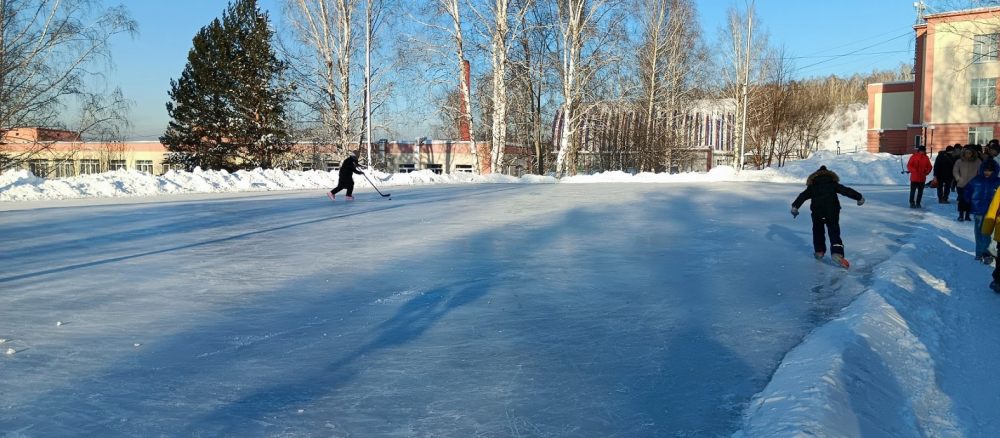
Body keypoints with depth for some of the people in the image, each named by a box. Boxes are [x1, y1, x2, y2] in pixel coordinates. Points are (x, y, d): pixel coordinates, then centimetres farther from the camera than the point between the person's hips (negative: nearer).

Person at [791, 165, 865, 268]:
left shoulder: (812, 186, 17)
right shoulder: (833, 184, 15)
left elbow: (802, 196, 7)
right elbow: (847, 191, 13)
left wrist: (795, 207, 2)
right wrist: (859, 197, 21)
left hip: (817, 211, 1)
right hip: (832, 211, -1)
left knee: (818, 231, 22)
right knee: (834, 232, -4)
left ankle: (819, 251, 22)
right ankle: (837, 252, -23)